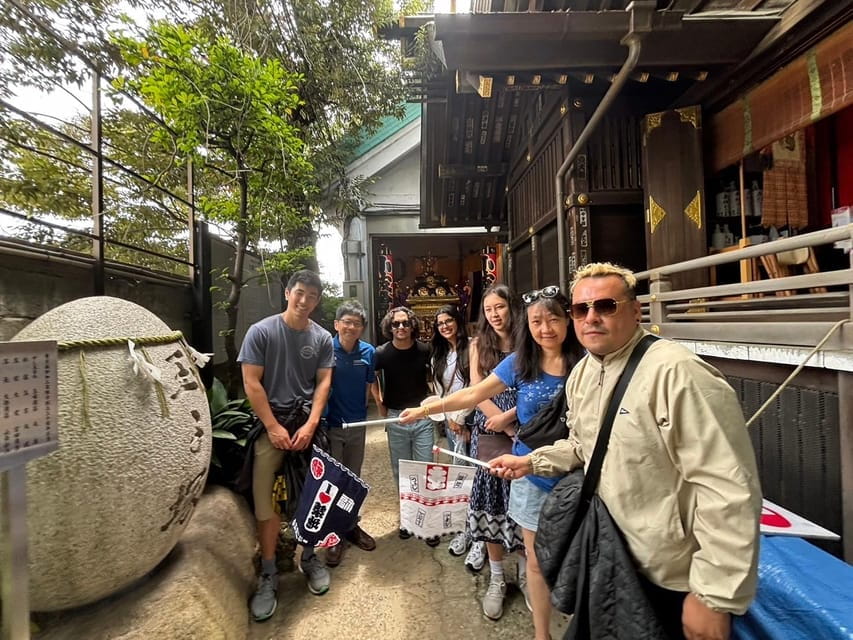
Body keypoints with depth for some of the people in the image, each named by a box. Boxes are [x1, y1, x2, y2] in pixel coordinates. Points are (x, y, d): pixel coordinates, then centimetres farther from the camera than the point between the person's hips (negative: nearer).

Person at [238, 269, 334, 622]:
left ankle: (310, 557, 31)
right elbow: (251, 383, -7)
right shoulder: (261, 331, -5)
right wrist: (273, 427, -10)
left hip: (309, 423, 2)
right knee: (267, 500, 2)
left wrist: (310, 424, -9)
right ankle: (268, 574, 20)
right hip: (271, 422, -2)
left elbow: (323, 383, 1)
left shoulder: (322, 338, 2)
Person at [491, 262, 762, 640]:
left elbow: (729, 489, -27)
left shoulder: (677, 373, -28)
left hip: (678, 579, -7)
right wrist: (531, 462, 1)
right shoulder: (581, 374, 0)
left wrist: (714, 597, -21)